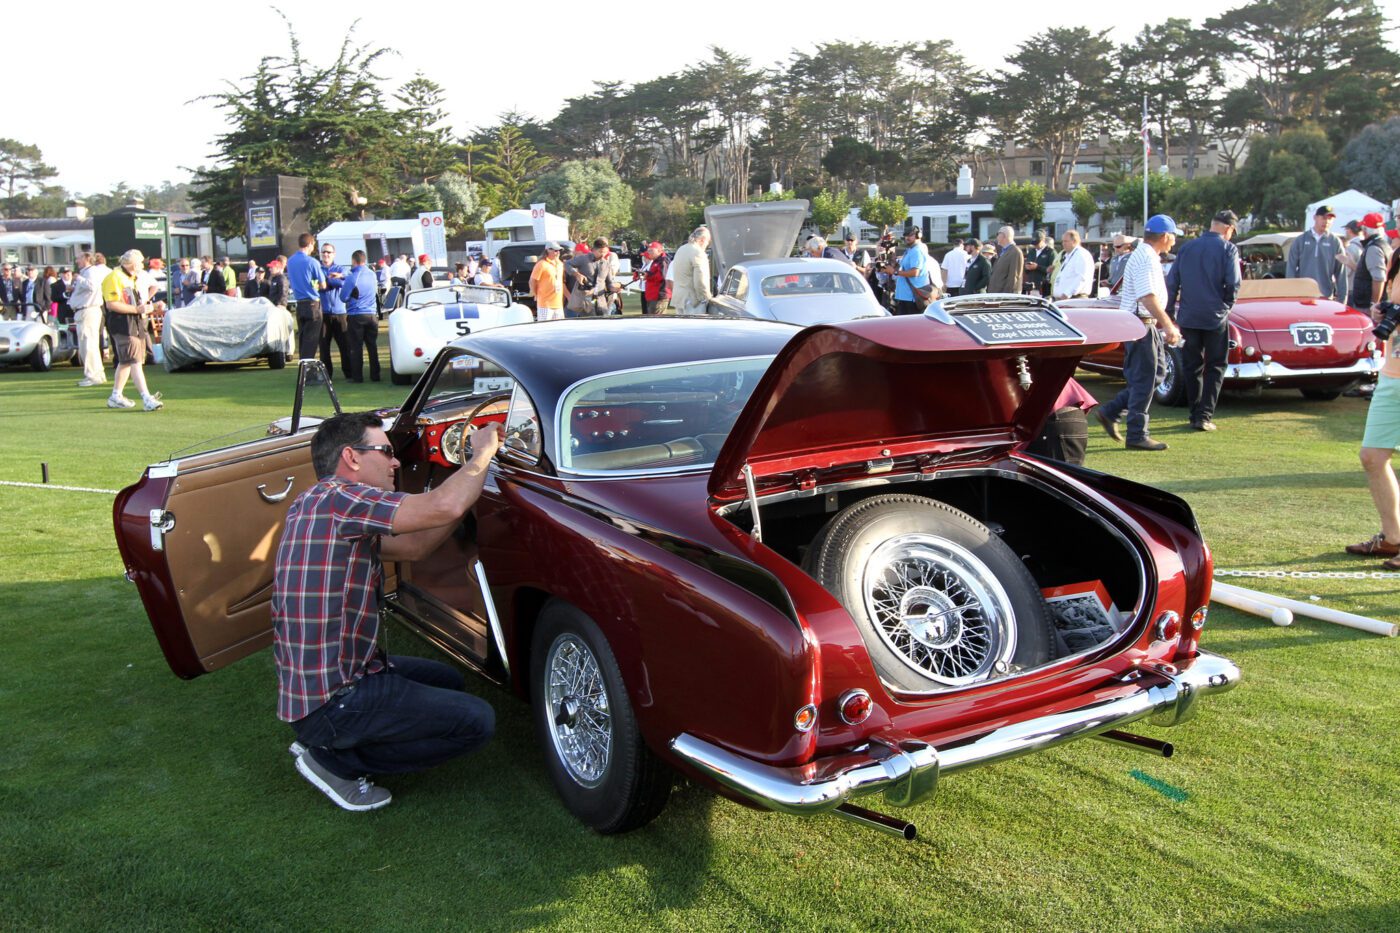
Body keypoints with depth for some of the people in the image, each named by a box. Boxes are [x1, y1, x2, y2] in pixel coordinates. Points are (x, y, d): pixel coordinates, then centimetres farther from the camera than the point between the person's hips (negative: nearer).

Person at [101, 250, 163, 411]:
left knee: (125, 361, 15)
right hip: (123, 326, -10)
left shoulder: (134, 278, 20)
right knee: (135, 361, -14)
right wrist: (137, 309, -21)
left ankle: (116, 397, 25)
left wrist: (153, 307, 13)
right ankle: (147, 399, -20)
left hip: (136, 324, 10)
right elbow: (111, 304, -20)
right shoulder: (114, 278, -12)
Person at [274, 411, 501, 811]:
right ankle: (335, 759, -1)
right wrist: (482, 454, -11)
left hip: (312, 680, 10)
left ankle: (322, 742, 16)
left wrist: (475, 478, 8)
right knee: (476, 720, -8)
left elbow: (414, 546, 12)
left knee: (447, 681, 26)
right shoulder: (336, 497, -19)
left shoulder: (321, 506, 12)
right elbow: (445, 507, -29)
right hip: (330, 701, -10)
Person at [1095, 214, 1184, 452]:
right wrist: (1168, 326, -22)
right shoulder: (1146, 258, -16)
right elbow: (1148, 298, -23)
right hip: (1140, 325, -10)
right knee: (1144, 381, -4)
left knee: (1149, 378, 14)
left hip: (1145, 325, 10)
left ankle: (1109, 412, 18)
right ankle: (1137, 436, 2)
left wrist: (1166, 324, 23)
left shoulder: (1145, 255, 16)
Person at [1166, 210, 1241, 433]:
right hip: (1215, 318, -4)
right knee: (1215, 368, 5)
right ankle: (1204, 416, -4)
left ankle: (1196, 413, 17)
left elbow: (1171, 282, 6)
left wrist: (1170, 314, 11)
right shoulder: (1228, 249, -6)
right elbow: (1233, 284, -13)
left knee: (1191, 367, 12)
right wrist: (1227, 306, 5)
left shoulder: (1187, 248, 7)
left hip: (1188, 318, 4)